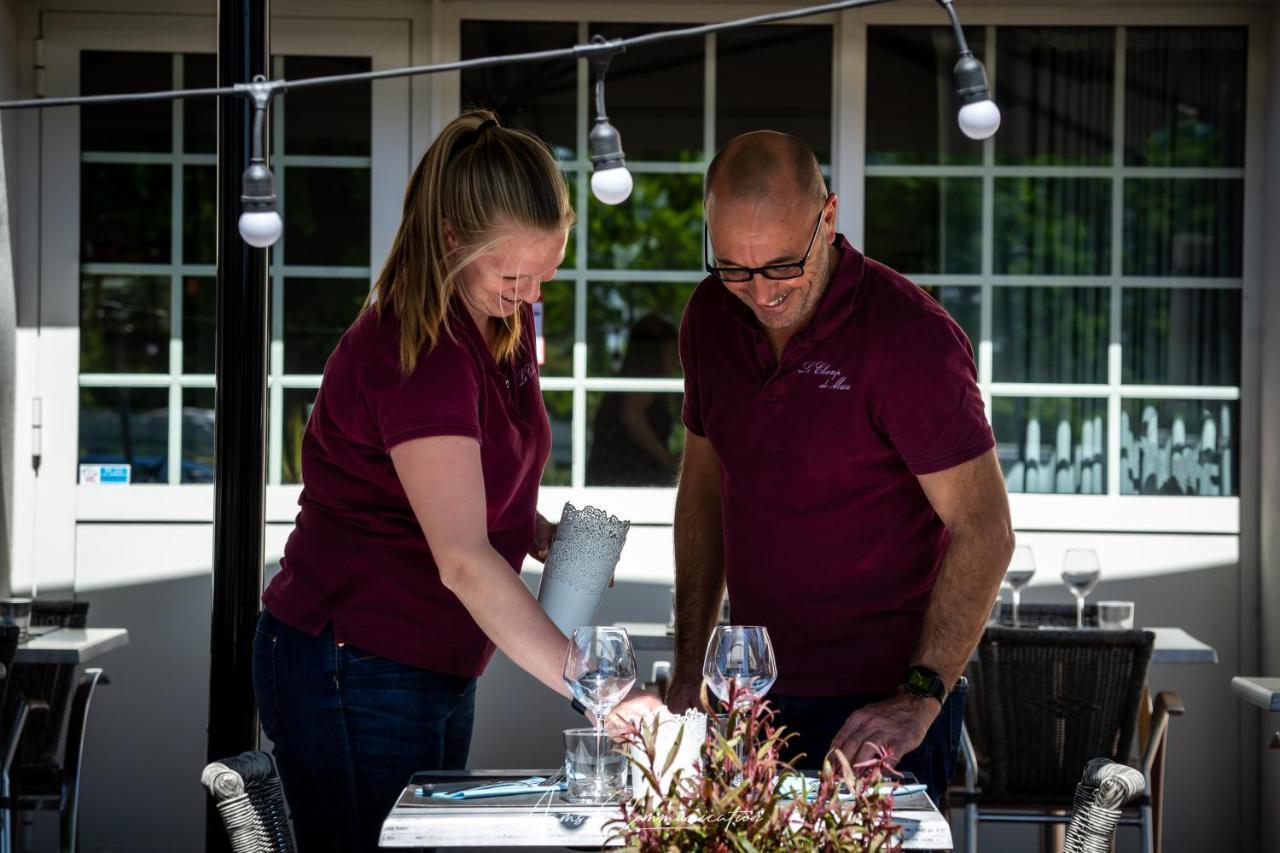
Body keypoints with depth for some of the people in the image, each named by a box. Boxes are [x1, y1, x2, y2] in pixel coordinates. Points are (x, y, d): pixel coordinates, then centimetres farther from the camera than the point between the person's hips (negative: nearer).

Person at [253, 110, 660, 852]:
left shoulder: (507, 322, 6)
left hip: (438, 672, 9)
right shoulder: (414, 352, -23)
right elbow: (463, 561, -31)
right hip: (352, 675, -9)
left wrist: (542, 533, 1)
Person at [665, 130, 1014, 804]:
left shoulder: (909, 337, -17)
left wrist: (920, 697, -24)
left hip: (880, 704, -5)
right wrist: (688, 668, 11)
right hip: (757, 691, 6)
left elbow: (984, 532, -17)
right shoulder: (711, 316, 2)